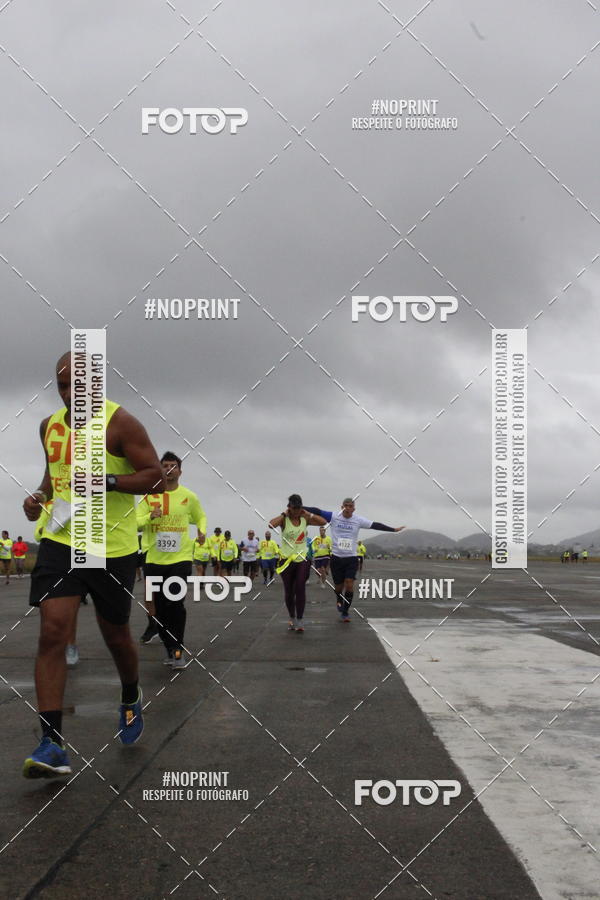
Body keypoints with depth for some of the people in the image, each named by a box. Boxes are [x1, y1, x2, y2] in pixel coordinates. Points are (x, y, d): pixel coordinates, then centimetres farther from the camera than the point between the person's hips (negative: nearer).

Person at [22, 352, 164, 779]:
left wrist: (106, 480, -24)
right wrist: (41, 495, 5)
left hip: (112, 547, -4)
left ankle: (131, 698, 44)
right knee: (52, 633, -12)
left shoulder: (120, 423, -10)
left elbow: (155, 476, -12)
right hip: (61, 540, 4)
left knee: (116, 636, 12)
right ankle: (53, 743, -10)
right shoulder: (50, 425, 9)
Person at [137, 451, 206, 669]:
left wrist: (202, 530, -1)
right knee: (161, 608, 7)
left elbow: (201, 517, 19)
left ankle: (178, 650, 1)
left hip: (180, 558, -2)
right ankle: (169, 649, 23)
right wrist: (151, 516, -18)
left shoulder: (189, 497, 3)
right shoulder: (150, 495, 2)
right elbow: (135, 521, 0)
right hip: (155, 559, 2)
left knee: (176, 604, -12)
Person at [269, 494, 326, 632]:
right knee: (289, 591, 9)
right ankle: (292, 618, 27)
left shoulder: (305, 519, 4)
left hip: (303, 559, 1)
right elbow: (271, 524, -28)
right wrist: (284, 514, -17)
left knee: (300, 589, -11)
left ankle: (300, 620, -5)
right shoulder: (284, 520, -7)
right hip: (287, 560, -1)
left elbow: (323, 522, -1)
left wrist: (308, 514, -5)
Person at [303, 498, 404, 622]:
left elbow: (376, 525, 4)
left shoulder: (358, 520, 0)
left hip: (352, 557, 1)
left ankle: (345, 612, 2)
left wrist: (393, 529, 5)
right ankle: (339, 601, 42)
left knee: (349, 584, -12)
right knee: (338, 585, 7)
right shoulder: (333, 517, -5)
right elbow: (317, 511, -11)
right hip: (336, 557, -1)